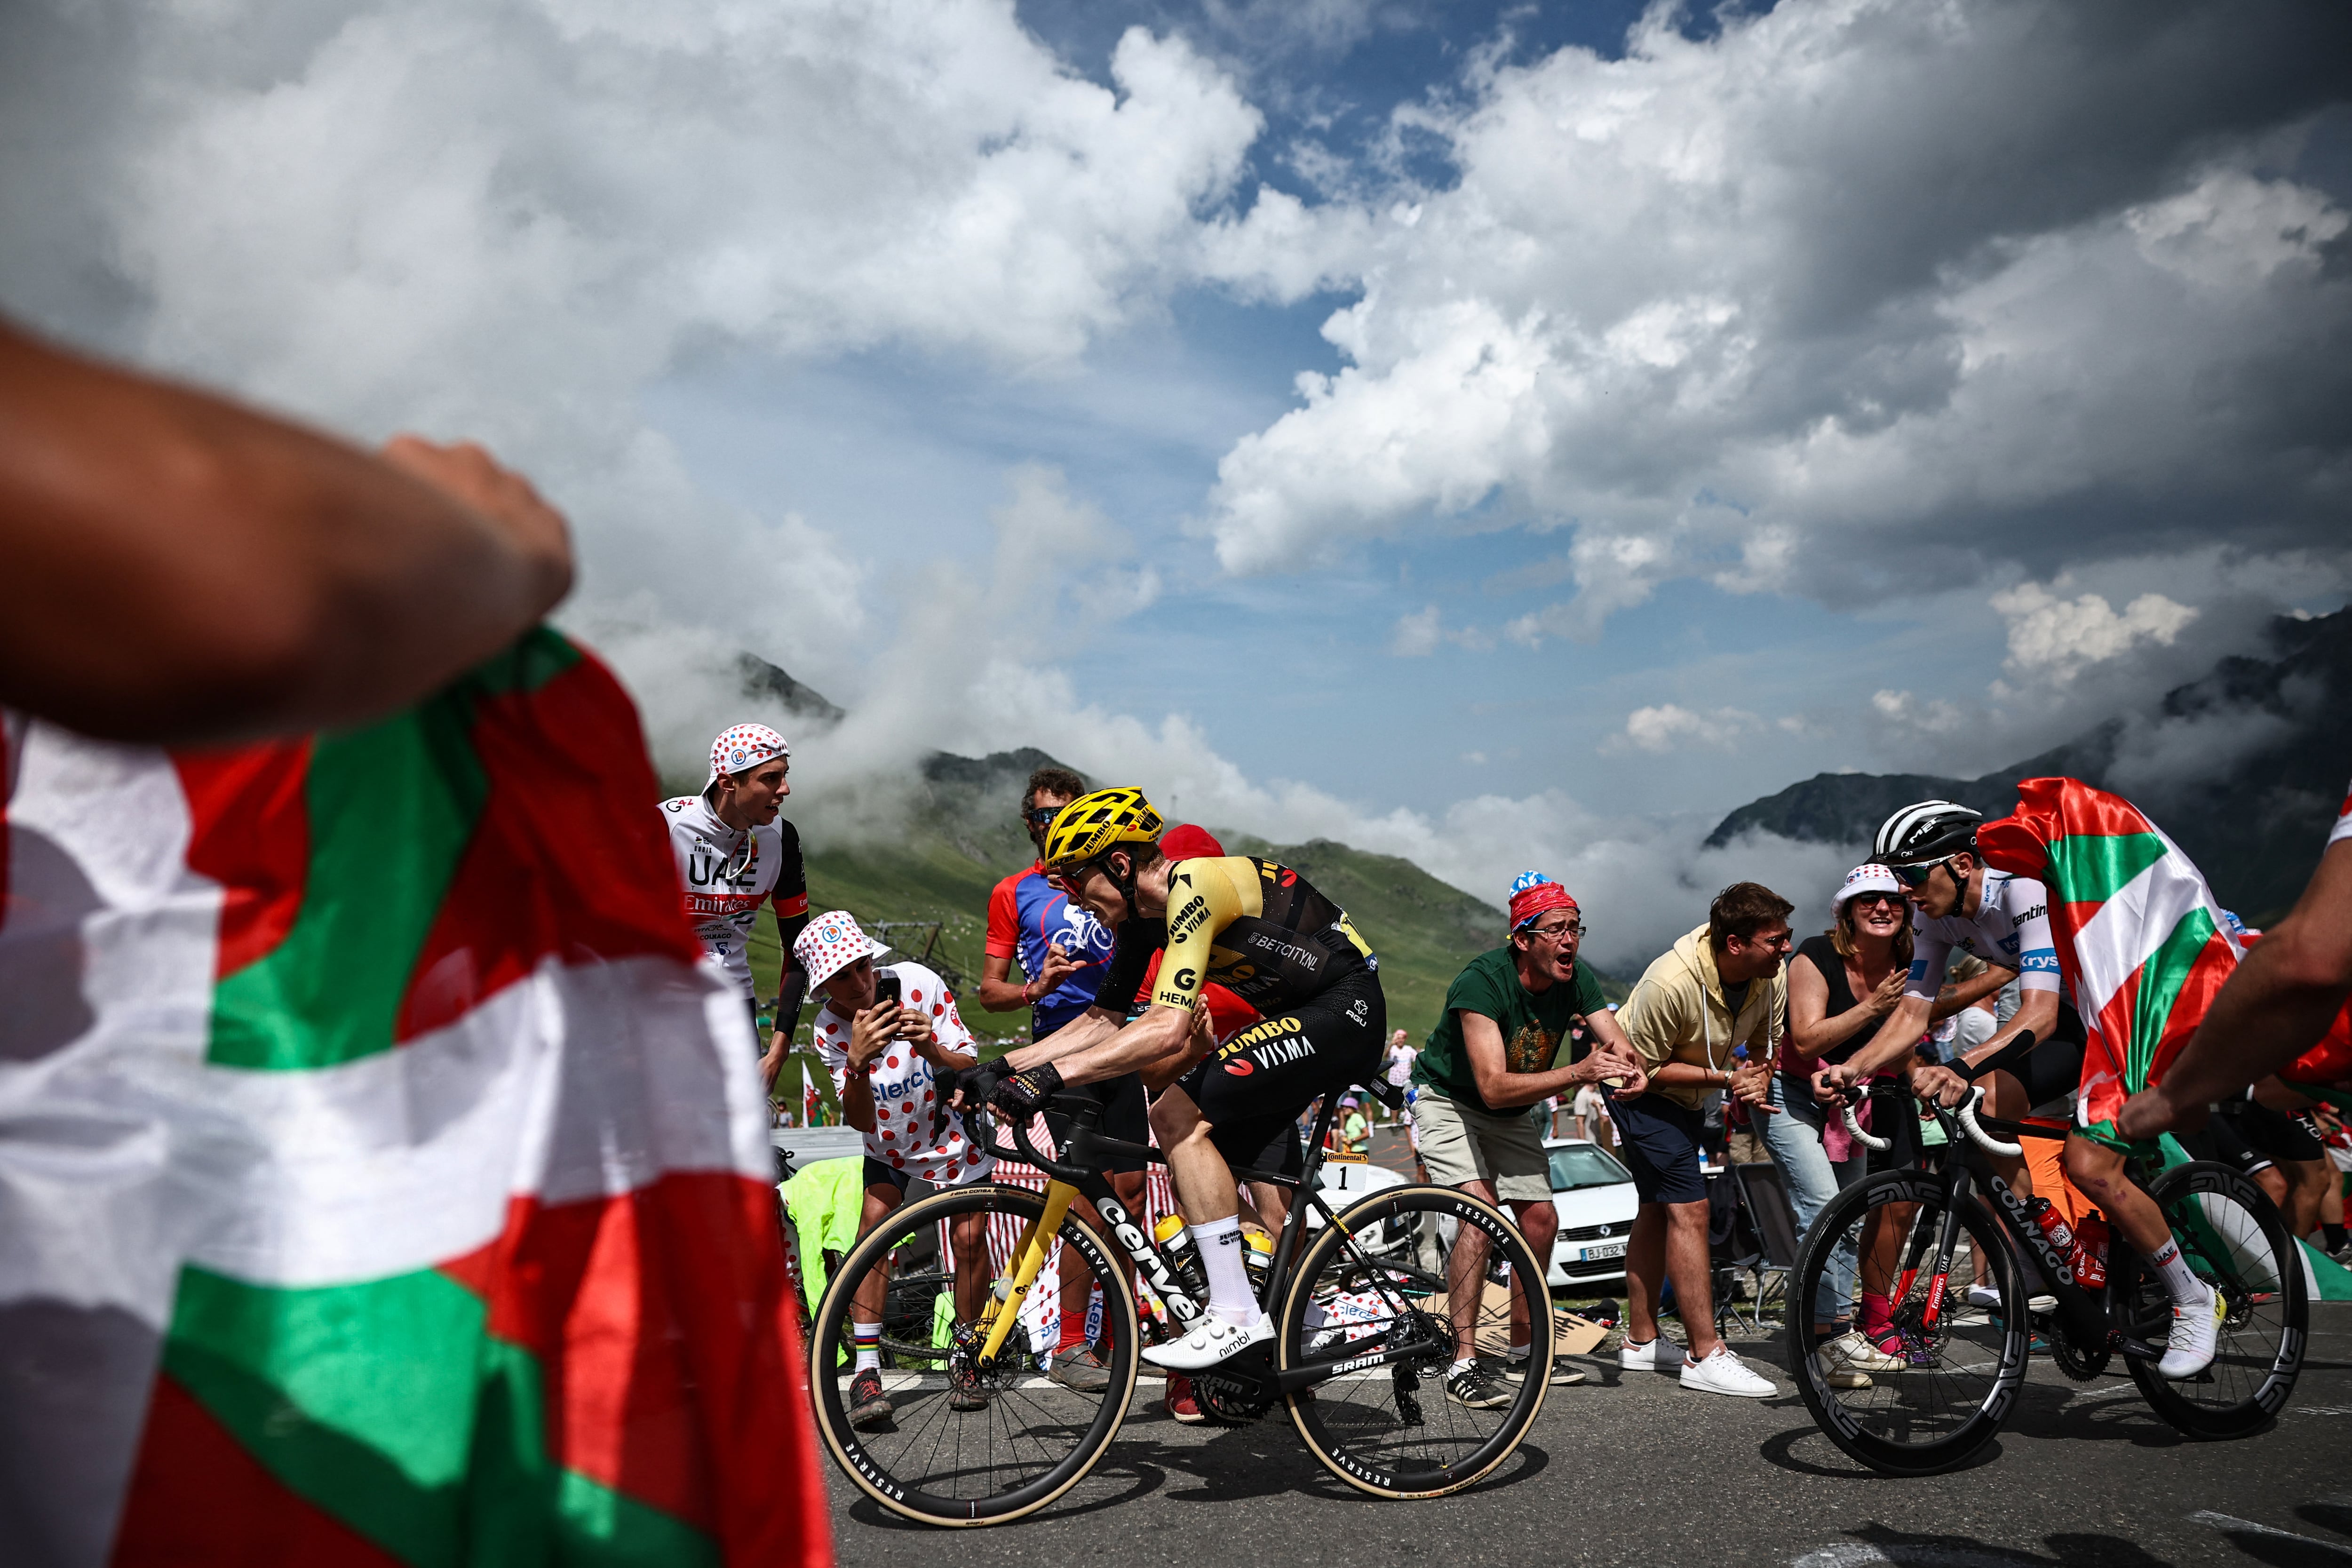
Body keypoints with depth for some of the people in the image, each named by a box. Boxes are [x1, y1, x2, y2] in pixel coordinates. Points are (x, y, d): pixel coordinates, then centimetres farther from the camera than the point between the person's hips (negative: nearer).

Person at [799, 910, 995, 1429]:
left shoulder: (918, 984, -25)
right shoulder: (829, 1029, -20)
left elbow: (972, 1070, -22)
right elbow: (862, 1121, -27)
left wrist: (932, 1049, -42)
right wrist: (857, 1060, -44)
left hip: (953, 1129, -1)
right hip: (890, 1142, 1)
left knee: (969, 1237, -10)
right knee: (874, 1222, -20)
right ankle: (866, 1370, -16)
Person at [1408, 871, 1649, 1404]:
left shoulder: (1576, 981, -14)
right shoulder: (1482, 980, -33)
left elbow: (1622, 1048, -15)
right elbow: (1494, 1087, -39)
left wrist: (1626, 1063, -40)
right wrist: (1578, 1071, -47)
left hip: (1510, 1114, 7)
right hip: (1449, 1100, -7)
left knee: (1541, 1218, 2)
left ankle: (1522, 1349, 20)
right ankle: (1463, 1363, -19)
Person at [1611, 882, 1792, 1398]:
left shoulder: (1772, 977, -16)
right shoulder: (1670, 983, -35)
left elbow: (1767, 1044, 1)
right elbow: (1646, 1066, -25)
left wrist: (1758, 1083, -21)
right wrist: (1726, 1078, -28)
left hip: (1689, 1096, 8)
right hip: (1641, 1087, -8)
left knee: (1658, 1212, 16)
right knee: (1688, 1211, -16)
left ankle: (1641, 1342, 27)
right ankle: (1705, 1357, -12)